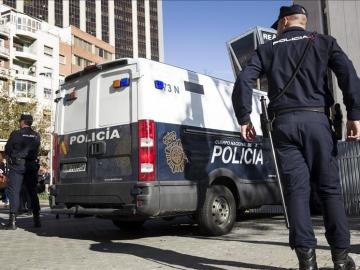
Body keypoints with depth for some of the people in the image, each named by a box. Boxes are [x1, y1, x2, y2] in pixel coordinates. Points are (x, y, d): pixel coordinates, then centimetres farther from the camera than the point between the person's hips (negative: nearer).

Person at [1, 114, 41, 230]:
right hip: (31, 166, 4)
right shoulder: (36, 136, 7)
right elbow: (36, 151, 11)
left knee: (14, 192, -2)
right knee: (33, 192, 12)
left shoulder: (16, 134, -6)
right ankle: (37, 220, 17)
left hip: (17, 165, -4)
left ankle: (12, 221, -8)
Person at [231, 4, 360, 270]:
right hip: (316, 119, 0)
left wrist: (244, 118, 4)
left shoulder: (267, 49, 16)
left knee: (297, 189, 0)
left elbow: (243, 81, 2)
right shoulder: (323, 42, 14)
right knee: (329, 187, 5)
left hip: (284, 123, 0)